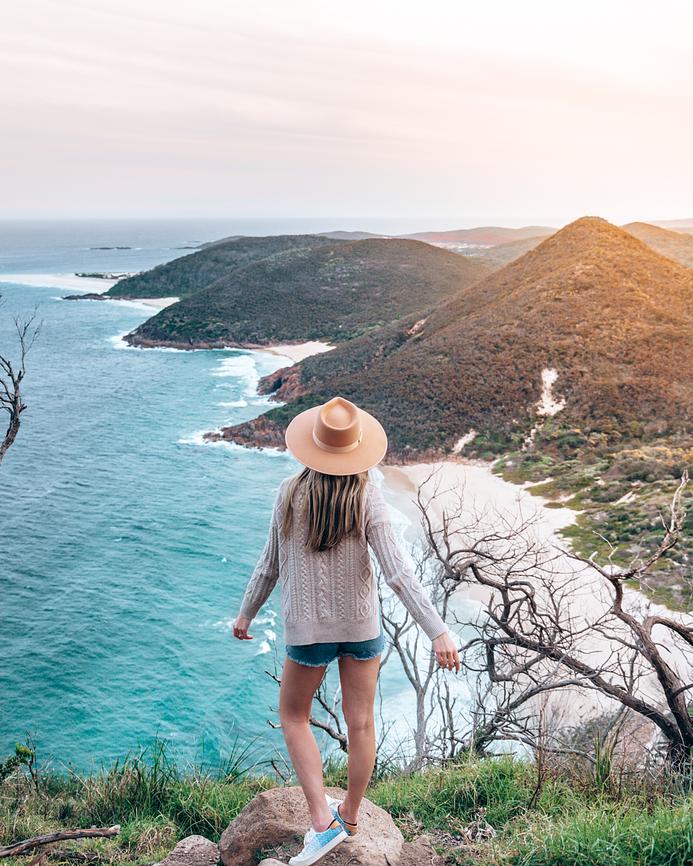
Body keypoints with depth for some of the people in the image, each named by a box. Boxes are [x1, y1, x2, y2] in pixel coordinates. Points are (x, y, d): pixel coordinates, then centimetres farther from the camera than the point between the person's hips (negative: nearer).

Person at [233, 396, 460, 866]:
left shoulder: (291, 495, -11)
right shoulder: (367, 499, -15)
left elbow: (270, 566, -3)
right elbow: (397, 573, -21)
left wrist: (246, 613, 13)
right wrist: (439, 632, -19)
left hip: (308, 629, 0)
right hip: (362, 624, 1)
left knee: (294, 717, 20)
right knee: (361, 722, 17)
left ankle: (323, 821, 13)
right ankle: (350, 815, 35)